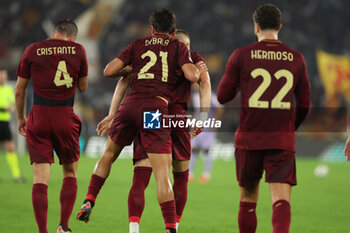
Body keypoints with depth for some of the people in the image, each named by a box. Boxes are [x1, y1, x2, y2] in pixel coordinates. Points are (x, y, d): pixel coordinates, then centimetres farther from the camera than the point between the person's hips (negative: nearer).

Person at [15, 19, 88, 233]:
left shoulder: (33, 51, 5)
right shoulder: (78, 50, 3)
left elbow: (19, 90, 9)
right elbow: (83, 87, 13)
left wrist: (20, 117, 21)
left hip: (39, 116, 0)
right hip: (65, 118, 0)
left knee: (40, 177, -1)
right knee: (70, 174, 15)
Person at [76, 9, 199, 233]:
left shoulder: (138, 45, 17)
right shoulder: (178, 47, 11)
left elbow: (109, 70, 11)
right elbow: (192, 76, -3)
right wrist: (195, 69, 20)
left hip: (131, 104, 3)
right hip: (156, 108, -3)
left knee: (109, 154, 27)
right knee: (162, 173, -6)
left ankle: (89, 202, 21)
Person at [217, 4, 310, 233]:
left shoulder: (241, 56, -1)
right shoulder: (296, 59, 6)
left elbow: (223, 96, 3)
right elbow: (304, 105, 10)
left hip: (249, 138, 0)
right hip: (283, 141, 0)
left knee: (248, 198, 16)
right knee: (281, 199, -8)